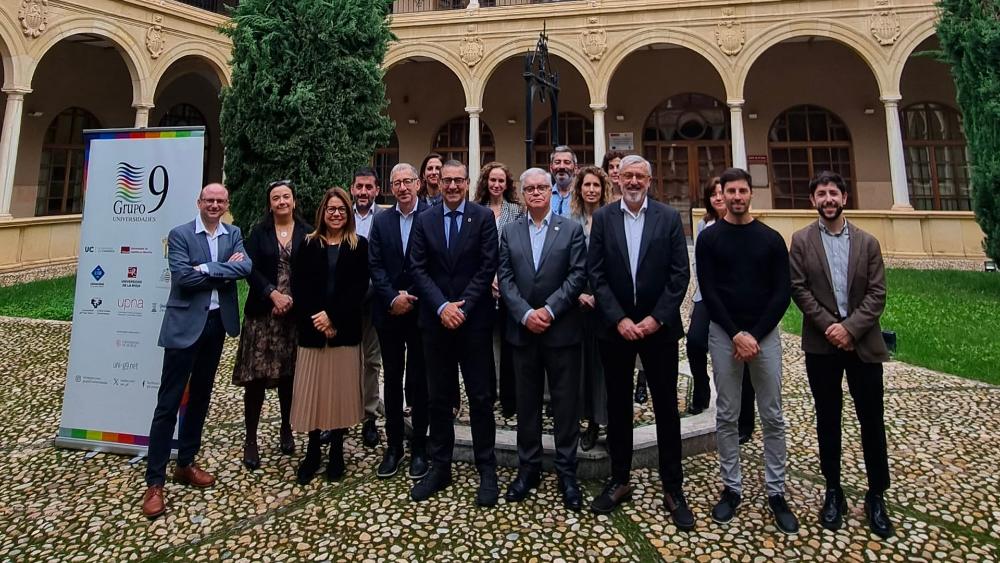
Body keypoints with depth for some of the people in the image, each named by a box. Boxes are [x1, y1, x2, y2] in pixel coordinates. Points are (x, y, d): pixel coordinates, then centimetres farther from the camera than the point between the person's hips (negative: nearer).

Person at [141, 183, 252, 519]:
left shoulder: (234, 234, 7)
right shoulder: (179, 234, -4)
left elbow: (246, 267, -10)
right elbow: (182, 277, -17)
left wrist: (206, 268, -18)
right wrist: (225, 270, -12)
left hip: (217, 323, 5)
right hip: (185, 325, -4)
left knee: (200, 396, 15)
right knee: (169, 402, -1)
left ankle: (186, 464, 29)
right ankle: (154, 482, 7)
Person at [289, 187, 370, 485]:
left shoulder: (359, 245, 5)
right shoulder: (308, 244, 8)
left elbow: (359, 288, -4)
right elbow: (298, 287, 1)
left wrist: (332, 315, -13)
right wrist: (317, 320, -11)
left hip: (345, 330, -1)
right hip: (312, 329, 1)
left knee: (340, 390, 5)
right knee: (312, 391, 4)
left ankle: (336, 452, 18)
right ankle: (312, 452, 19)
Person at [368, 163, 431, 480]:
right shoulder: (381, 221, 8)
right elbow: (375, 266, 2)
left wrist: (411, 299, -12)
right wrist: (393, 298, -11)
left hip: (421, 310, -3)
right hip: (389, 311, 3)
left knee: (418, 380, 6)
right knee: (392, 380, 12)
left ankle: (419, 447, 20)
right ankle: (393, 445, 25)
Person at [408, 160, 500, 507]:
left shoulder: (483, 217, 0)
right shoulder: (424, 221, 7)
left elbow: (488, 267, -6)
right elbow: (418, 269, 1)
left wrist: (462, 307, -12)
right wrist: (442, 306, -12)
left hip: (475, 320, -2)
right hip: (436, 320, 3)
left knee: (480, 397, 5)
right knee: (438, 397, 11)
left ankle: (486, 469, 18)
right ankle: (440, 467, 25)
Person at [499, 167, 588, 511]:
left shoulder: (571, 229, 2)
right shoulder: (510, 232, 8)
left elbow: (577, 276, -6)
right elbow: (505, 279, 1)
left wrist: (548, 310, -15)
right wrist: (526, 314, -12)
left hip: (562, 330, -2)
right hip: (522, 330, 2)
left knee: (565, 403, 6)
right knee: (527, 403, 12)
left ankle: (567, 472, 20)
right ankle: (528, 468, 26)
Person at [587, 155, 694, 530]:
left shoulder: (669, 217, 1)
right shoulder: (603, 218, 2)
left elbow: (680, 274, -3)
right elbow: (596, 274, -3)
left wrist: (656, 318, -12)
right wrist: (619, 319, -11)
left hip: (658, 326, 0)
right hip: (615, 327, 1)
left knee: (666, 407, 7)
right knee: (618, 406, 11)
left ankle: (673, 487, 22)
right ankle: (619, 480, 26)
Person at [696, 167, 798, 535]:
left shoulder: (771, 239, 5)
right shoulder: (709, 238, 1)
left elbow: (781, 293, 1)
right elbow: (708, 292, -5)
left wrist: (756, 335, -10)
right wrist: (736, 334, -13)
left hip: (765, 333, 1)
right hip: (724, 334, -1)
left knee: (772, 417, 7)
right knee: (727, 416, 6)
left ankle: (776, 492, 20)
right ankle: (731, 488, 20)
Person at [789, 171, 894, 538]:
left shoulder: (867, 242, 6)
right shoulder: (801, 241, 2)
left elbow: (877, 294, -1)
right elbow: (799, 289, -5)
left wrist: (850, 327, -14)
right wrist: (829, 326, -14)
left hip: (863, 343, 1)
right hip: (822, 344, -1)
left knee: (872, 420, 7)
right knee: (827, 420, 9)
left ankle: (876, 495, 22)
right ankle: (833, 491, 21)